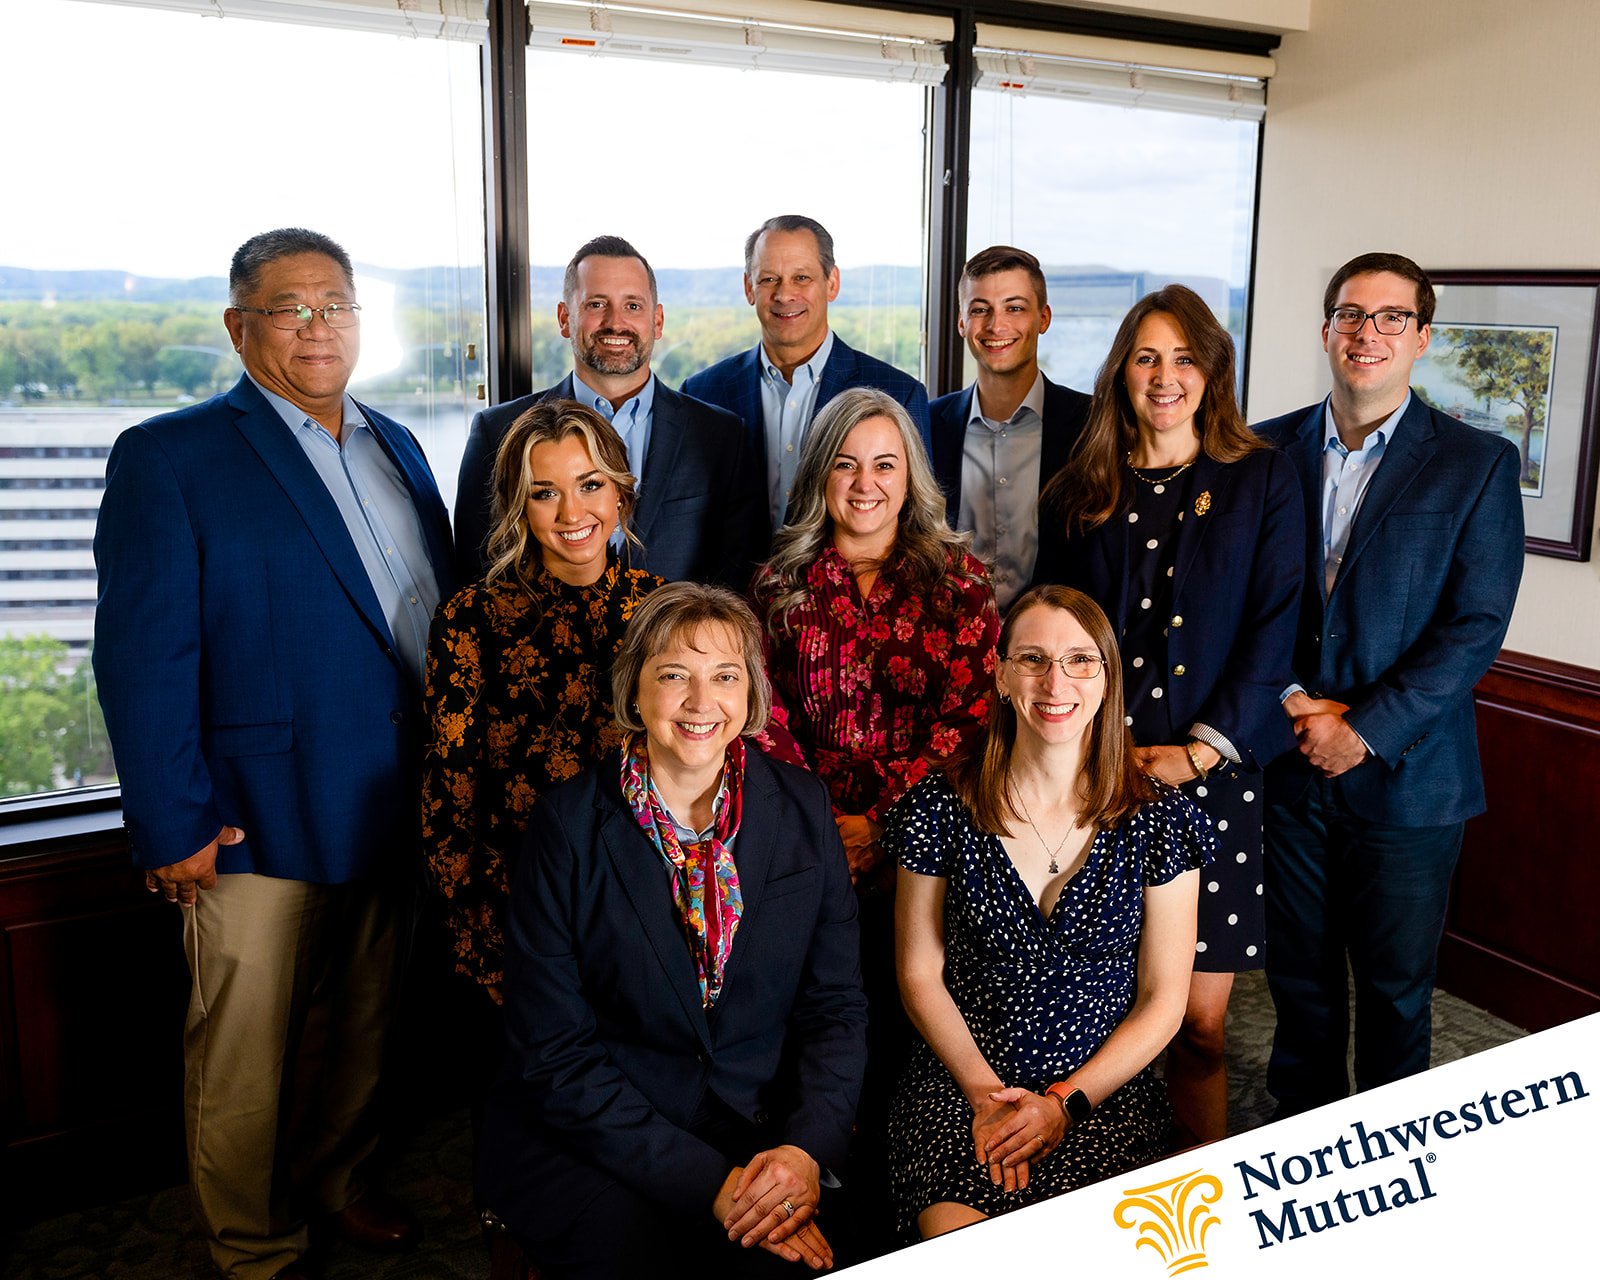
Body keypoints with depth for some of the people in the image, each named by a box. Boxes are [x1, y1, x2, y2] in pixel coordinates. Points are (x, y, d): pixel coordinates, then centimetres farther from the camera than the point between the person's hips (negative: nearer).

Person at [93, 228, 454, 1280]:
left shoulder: (395, 446, 10)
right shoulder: (169, 457, -9)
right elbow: (141, 659, -12)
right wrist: (172, 827, -15)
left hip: (397, 811, 6)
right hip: (260, 827, -5)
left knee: (361, 1020, 21)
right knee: (244, 1054, 10)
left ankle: (337, 1176, 45)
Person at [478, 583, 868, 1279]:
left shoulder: (801, 807, 2)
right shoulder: (568, 823, -8)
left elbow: (836, 1005, 4)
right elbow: (553, 1054, -9)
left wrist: (807, 1148, -13)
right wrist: (705, 1180, -17)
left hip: (764, 1128, 2)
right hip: (595, 1137, -2)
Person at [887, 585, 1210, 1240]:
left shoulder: (1160, 818, -2)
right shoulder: (941, 807, -3)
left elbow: (1163, 1000, 1)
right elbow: (921, 973, 4)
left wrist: (1066, 1102, -9)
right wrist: (986, 1092, -9)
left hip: (1105, 1094, 0)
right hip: (957, 1087, 0)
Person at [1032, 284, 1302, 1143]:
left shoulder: (1262, 483, 6)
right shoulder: (1080, 494, 11)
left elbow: (1274, 630, -1)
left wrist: (1201, 752, -9)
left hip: (1212, 775, -1)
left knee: (1199, 1021, 1)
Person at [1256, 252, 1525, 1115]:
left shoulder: (1478, 465, -4)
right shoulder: (1270, 451, 4)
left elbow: (1476, 625, -9)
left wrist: (1363, 730, -14)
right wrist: (1288, 699, -11)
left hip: (1406, 777, -2)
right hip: (1289, 767, 2)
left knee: (1395, 985, 11)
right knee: (1298, 973, 15)